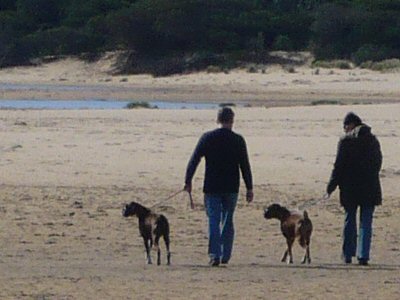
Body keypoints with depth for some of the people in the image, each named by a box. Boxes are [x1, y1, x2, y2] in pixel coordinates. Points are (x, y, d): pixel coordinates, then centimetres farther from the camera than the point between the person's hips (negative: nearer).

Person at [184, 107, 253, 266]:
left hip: (212, 187, 0)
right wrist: (249, 188, 5)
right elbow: (245, 166, 0)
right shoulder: (238, 140, -2)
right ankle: (225, 256, 13)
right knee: (227, 221, 12)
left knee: (213, 221, -1)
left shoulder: (207, 138, -1)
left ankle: (214, 254, -14)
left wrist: (188, 181, 4)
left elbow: (194, 160, -3)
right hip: (231, 188, 0)